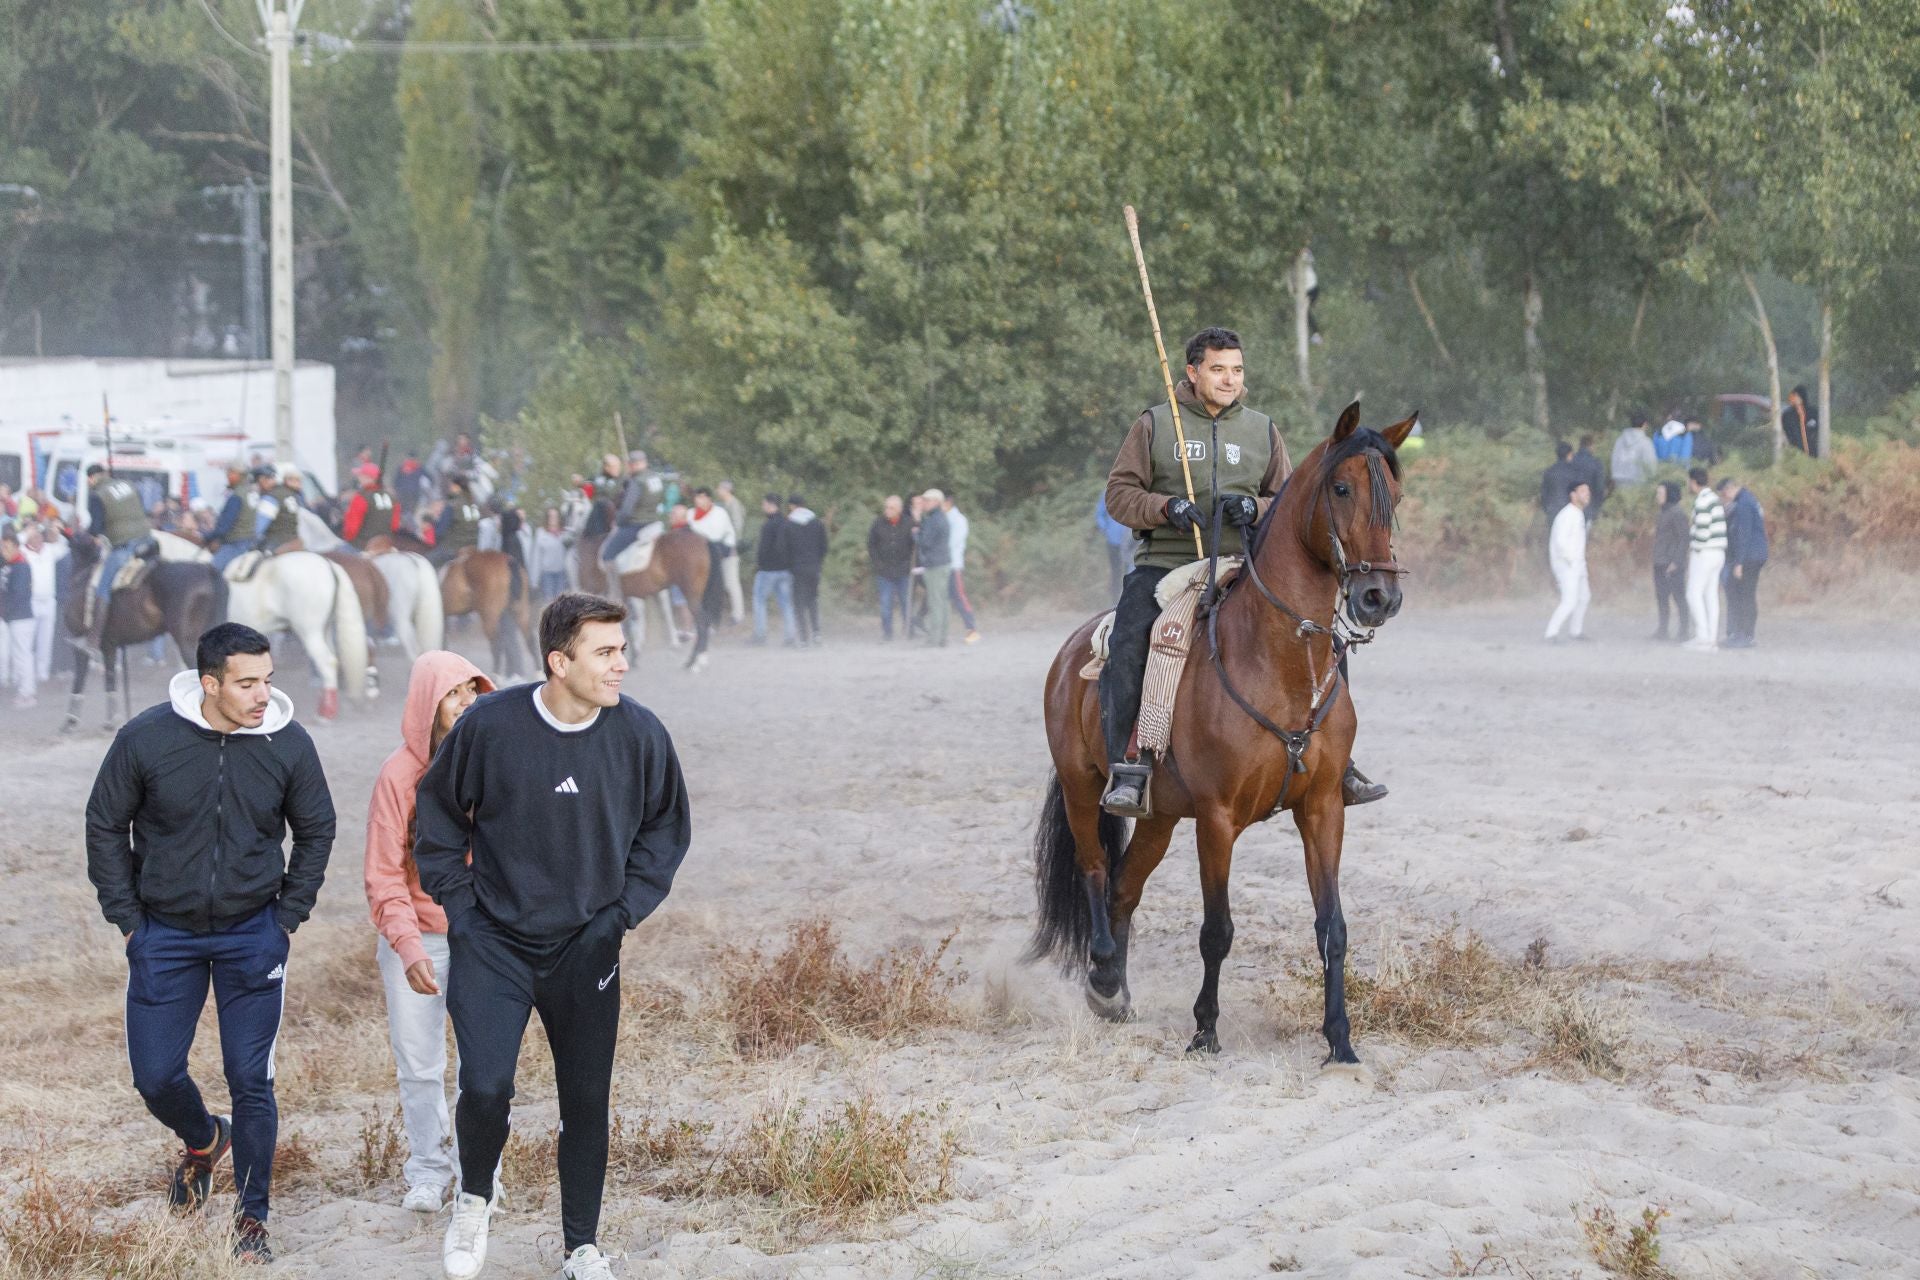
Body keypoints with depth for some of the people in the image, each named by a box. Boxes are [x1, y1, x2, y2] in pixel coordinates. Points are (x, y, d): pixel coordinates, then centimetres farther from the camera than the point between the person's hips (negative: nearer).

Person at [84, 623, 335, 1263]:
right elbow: (105, 826, 0)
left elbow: (315, 832, 7)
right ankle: (203, 1141, 38)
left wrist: (288, 916, 3)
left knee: (251, 1079, -1)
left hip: (253, 936, 0)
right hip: (165, 935, 0)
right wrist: (128, 917, -1)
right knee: (156, 1076, 5)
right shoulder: (145, 738, -13)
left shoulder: (289, 744, -9)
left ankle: (253, 1218, 14)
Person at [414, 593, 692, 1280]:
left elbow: (666, 830, 8)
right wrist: (458, 903, -2)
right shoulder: (489, 725, -13)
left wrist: (621, 914, -1)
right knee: (486, 1086, -15)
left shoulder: (640, 734, -9)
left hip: (586, 949, 2)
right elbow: (439, 813, 4)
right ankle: (475, 1198, 16)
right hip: (492, 941, -2)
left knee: (587, 1102, 8)